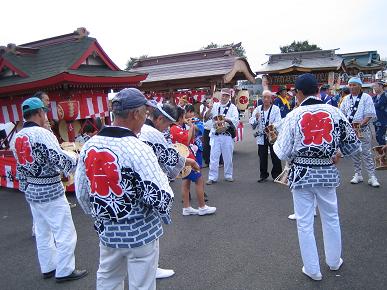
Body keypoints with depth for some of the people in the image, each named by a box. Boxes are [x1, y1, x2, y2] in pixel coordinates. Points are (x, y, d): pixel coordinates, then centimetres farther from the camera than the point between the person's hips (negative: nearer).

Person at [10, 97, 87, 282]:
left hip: (31, 190, 9)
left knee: (42, 232, 20)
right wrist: (78, 159, -7)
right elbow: (60, 159, -24)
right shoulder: (42, 133, -20)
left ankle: (48, 268, 32)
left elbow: (21, 165, 13)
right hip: (50, 191, -9)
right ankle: (64, 271, 13)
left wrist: (26, 184, 22)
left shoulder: (17, 137, 6)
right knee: (65, 232, 4)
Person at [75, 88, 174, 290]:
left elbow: (81, 191, 5)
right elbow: (161, 197, -24)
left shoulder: (89, 145, -4)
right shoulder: (137, 149, -23)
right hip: (140, 233, -6)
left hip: (106, 230, 7)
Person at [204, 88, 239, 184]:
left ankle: (228, 175, 24)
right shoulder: (215, 106, 8)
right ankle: (212, 177, 8)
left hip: (227, 135, -1)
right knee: (214, 156, 0)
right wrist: (209, 110, -14)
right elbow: (206, 117, 2)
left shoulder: (232, 107, 4)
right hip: (215, 134, 1)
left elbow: (235, 120, -10)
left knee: (228, 156, 9)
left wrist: (225, 118, -22)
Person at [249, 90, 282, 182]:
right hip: (261, 137, 3)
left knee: (275, 157, 2)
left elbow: (278, 122, -9)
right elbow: (251, 122, 4)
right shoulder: (257, 109, 9)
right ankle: (263, 175, 21)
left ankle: (276, 175, 15)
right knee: (262, 157, 9)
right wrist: (256, 118, -17)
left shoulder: (276, 109, 1)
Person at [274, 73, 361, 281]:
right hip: (327, 172, 3)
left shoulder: (293, 116, -10)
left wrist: (275, 141, 10)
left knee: (304, 222, 11)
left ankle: (312, 269, 24)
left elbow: (283, 153, -10)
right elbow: (353, 144, 1)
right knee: (331, 218, 22)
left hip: (302, 174, -2)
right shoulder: (334, 112, -4)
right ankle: (334, 261, 41)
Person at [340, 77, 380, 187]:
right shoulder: (346, 99, 11)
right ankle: (358, 175, 21)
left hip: (363, 129, -5)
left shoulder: (366, 97, -4)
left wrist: (361, 124, -20)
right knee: (354, 153, 10)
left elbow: (369, 115, -9)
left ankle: (372, 177, -1)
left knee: (366, 153, -6)